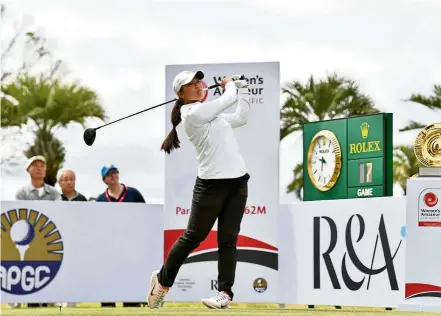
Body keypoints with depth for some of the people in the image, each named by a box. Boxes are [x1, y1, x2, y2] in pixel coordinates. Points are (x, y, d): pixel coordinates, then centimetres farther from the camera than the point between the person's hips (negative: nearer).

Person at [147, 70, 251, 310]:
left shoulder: (210, 113, 16)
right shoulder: (193, 114, -11)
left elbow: (241, 118, 24)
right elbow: (227, 100, -9)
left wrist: (242, 87, 21)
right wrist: (230, 84, 12)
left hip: (237, 181, 7)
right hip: (212, 183, -7)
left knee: (228, 240, 2)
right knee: (192, 237, 4)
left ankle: (225, 293, 0)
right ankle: (163, 279, 22)